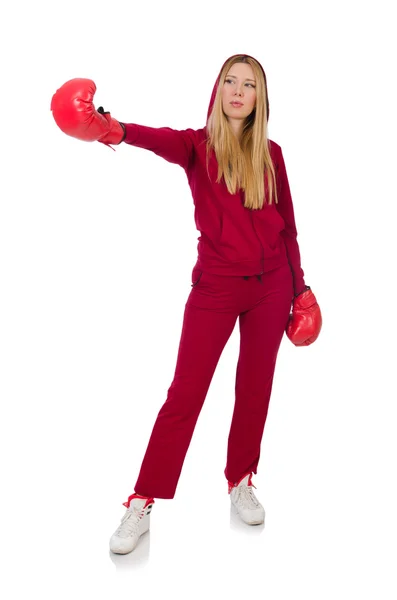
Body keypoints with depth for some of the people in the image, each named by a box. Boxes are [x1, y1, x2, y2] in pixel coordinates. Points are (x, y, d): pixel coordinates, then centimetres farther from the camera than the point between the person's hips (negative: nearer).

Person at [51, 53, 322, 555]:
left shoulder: (270, 153, 7)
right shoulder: (198, 145, -2)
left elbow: (286, 224, 11)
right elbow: (165, 140, -26)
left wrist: (299, 287, 12)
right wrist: (117, 130, -48)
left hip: (271, 286, 3)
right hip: (216, 287, -3)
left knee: (254, 389, 10)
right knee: (185, 394, -3)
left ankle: (240, 483, 30)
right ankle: (141, 504, 8)